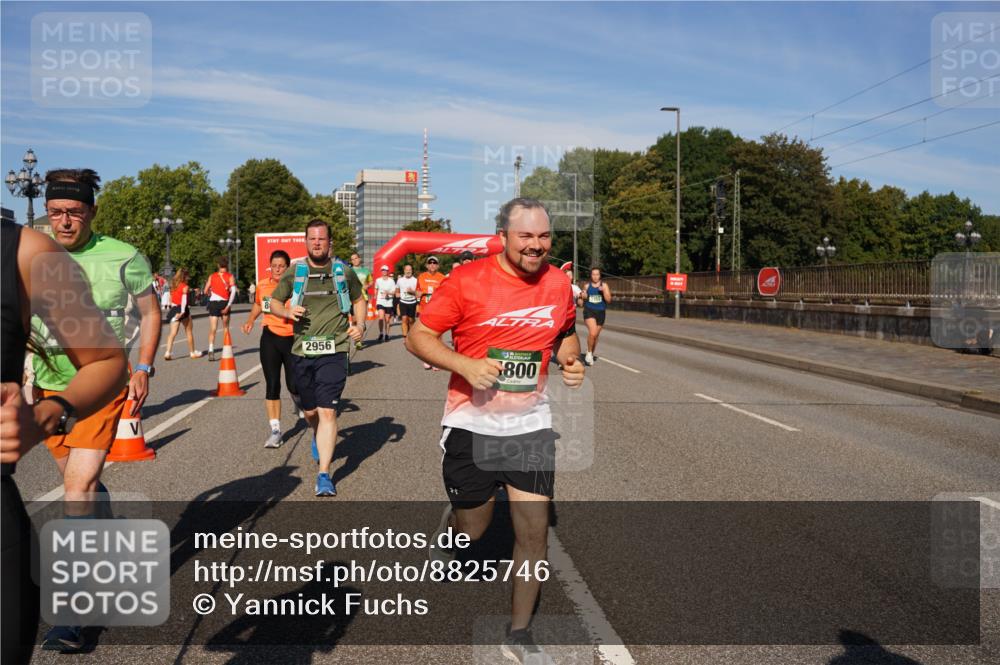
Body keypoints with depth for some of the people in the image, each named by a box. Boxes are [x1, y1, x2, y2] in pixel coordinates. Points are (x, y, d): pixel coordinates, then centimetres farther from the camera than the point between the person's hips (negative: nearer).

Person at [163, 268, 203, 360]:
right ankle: (193, 352, 19)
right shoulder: (185, 287, -7)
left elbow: (171, 299, 11)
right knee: (189, 332, 10)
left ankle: (168, 352, -16)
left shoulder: (173, 286, 12)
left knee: (173, 333, -1)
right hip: (182, 310, -5)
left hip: (174, 309, 5)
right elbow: (184, 299, -17)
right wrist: (182, 312, -23)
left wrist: (173, 308, 14)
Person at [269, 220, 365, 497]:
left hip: (334, 351, -2)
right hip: (303, 351, 3)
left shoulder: (344, 272, 3)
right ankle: (317, 437, 51)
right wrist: (287, 311, -9)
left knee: (327, 411, -12)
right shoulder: (293, 273, 5)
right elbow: (274, 302, 13)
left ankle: (324, 474, -8)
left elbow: (358, 300, 18)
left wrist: (360, 324, 0)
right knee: (310, 411, 15)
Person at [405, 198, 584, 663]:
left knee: (534, 532, 2)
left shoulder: (558, 283, 0)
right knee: (473, 530, 11)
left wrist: (570, 359, -2)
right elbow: (418, 337, -9)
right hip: (472, 425, -2)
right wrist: (466, 365, -24)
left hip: (531, 424, 3)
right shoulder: (467, 280, -12)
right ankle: (451, 521, 51)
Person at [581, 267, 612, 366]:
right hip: (589, 311, -1)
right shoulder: (587, 286, 5)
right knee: (592, 332, -22)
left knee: (596, 335, 12)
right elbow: (582, 301, 14)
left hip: (600, 312, 1)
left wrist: (603, 290, -21)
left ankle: (591, 354, 32)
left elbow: (608, 300, -7)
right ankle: (589, 353, -3)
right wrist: (582, 297, -8)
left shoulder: (604, 285, 1)